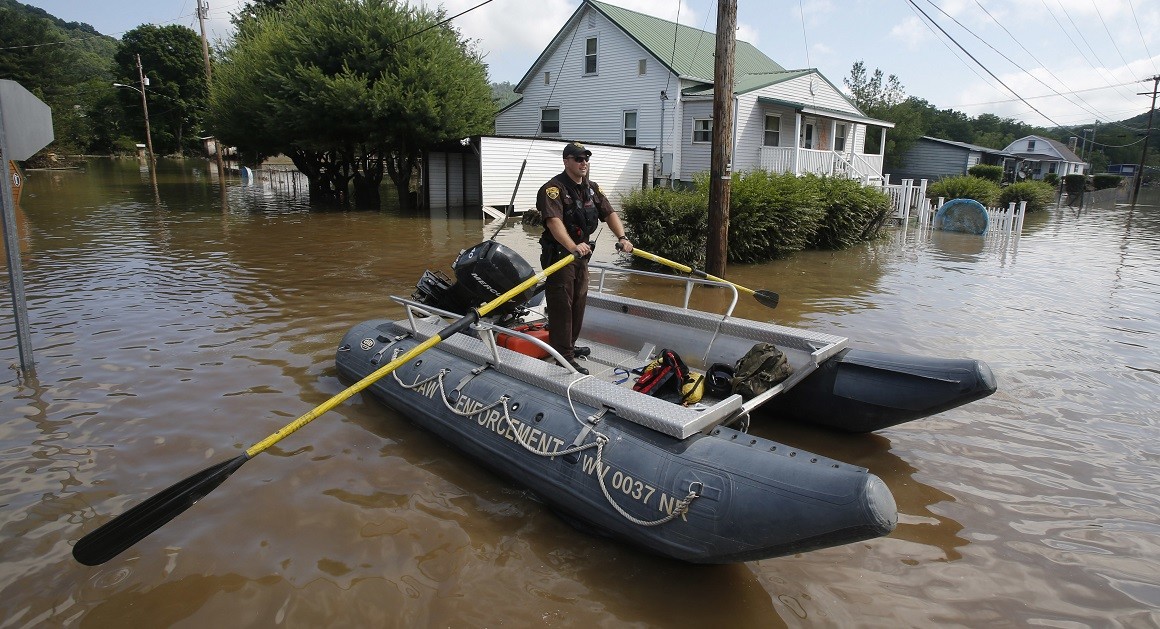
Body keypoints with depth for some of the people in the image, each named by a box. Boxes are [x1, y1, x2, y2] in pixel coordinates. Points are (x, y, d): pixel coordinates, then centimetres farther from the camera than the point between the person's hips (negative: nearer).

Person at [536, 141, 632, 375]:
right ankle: (564, 356, 0)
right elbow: (554, 221, -31)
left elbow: (609, 213, 6)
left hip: (581, 252, 9)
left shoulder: (592, 188, 10)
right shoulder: (553, 188, -16)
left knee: (578, 301, 18)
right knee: (561, 305, -6)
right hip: (558, 253, -9)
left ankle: (569, 345, 34)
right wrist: (572, 246, -45)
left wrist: (622, 237, -11)